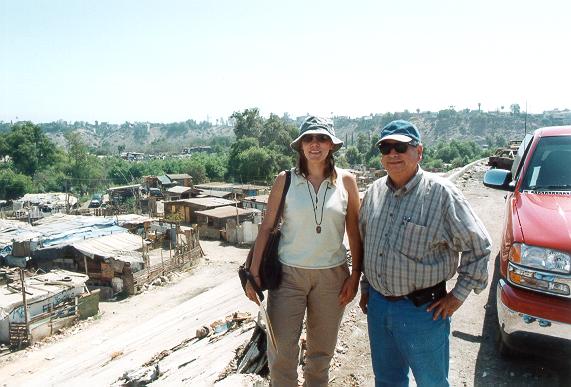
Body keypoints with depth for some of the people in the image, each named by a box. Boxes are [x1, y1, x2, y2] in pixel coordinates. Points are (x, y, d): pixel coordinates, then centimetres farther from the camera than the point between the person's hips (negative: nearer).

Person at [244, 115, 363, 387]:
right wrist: (254, 273, -4)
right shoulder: (285, 180, -5)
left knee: (321, 350, 15)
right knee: (280, 351, 1)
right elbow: (266, 227, -3)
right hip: (289, 273, -1)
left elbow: (355, 232, 3)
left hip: (332, 275, 1)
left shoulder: (346, 181, -2)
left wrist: (355, 275, 0)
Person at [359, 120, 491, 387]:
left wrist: (458, 295, -9)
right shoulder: (374, 192, 3)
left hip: (422, 309, -5)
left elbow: (478, 245, -9)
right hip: (377, 304, 6)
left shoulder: (441, 193, -14)